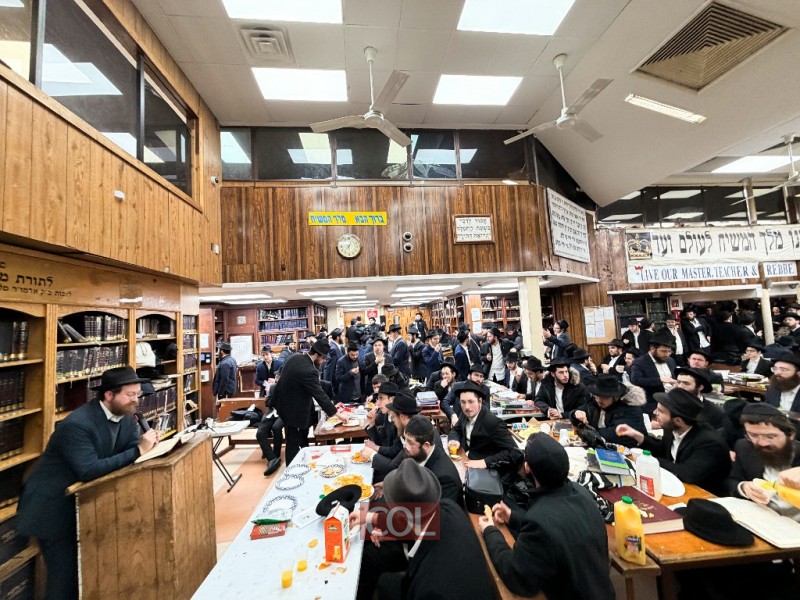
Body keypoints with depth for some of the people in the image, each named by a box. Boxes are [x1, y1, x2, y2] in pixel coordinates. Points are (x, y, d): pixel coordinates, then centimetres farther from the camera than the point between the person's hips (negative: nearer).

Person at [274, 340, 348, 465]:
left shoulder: (294, 357, -5)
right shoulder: (309, 370, -32)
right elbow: (320, 395, -29)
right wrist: (337, 413, -20)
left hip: (285, 404, 10)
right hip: (294, 411, -10)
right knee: (294, 444, 7)